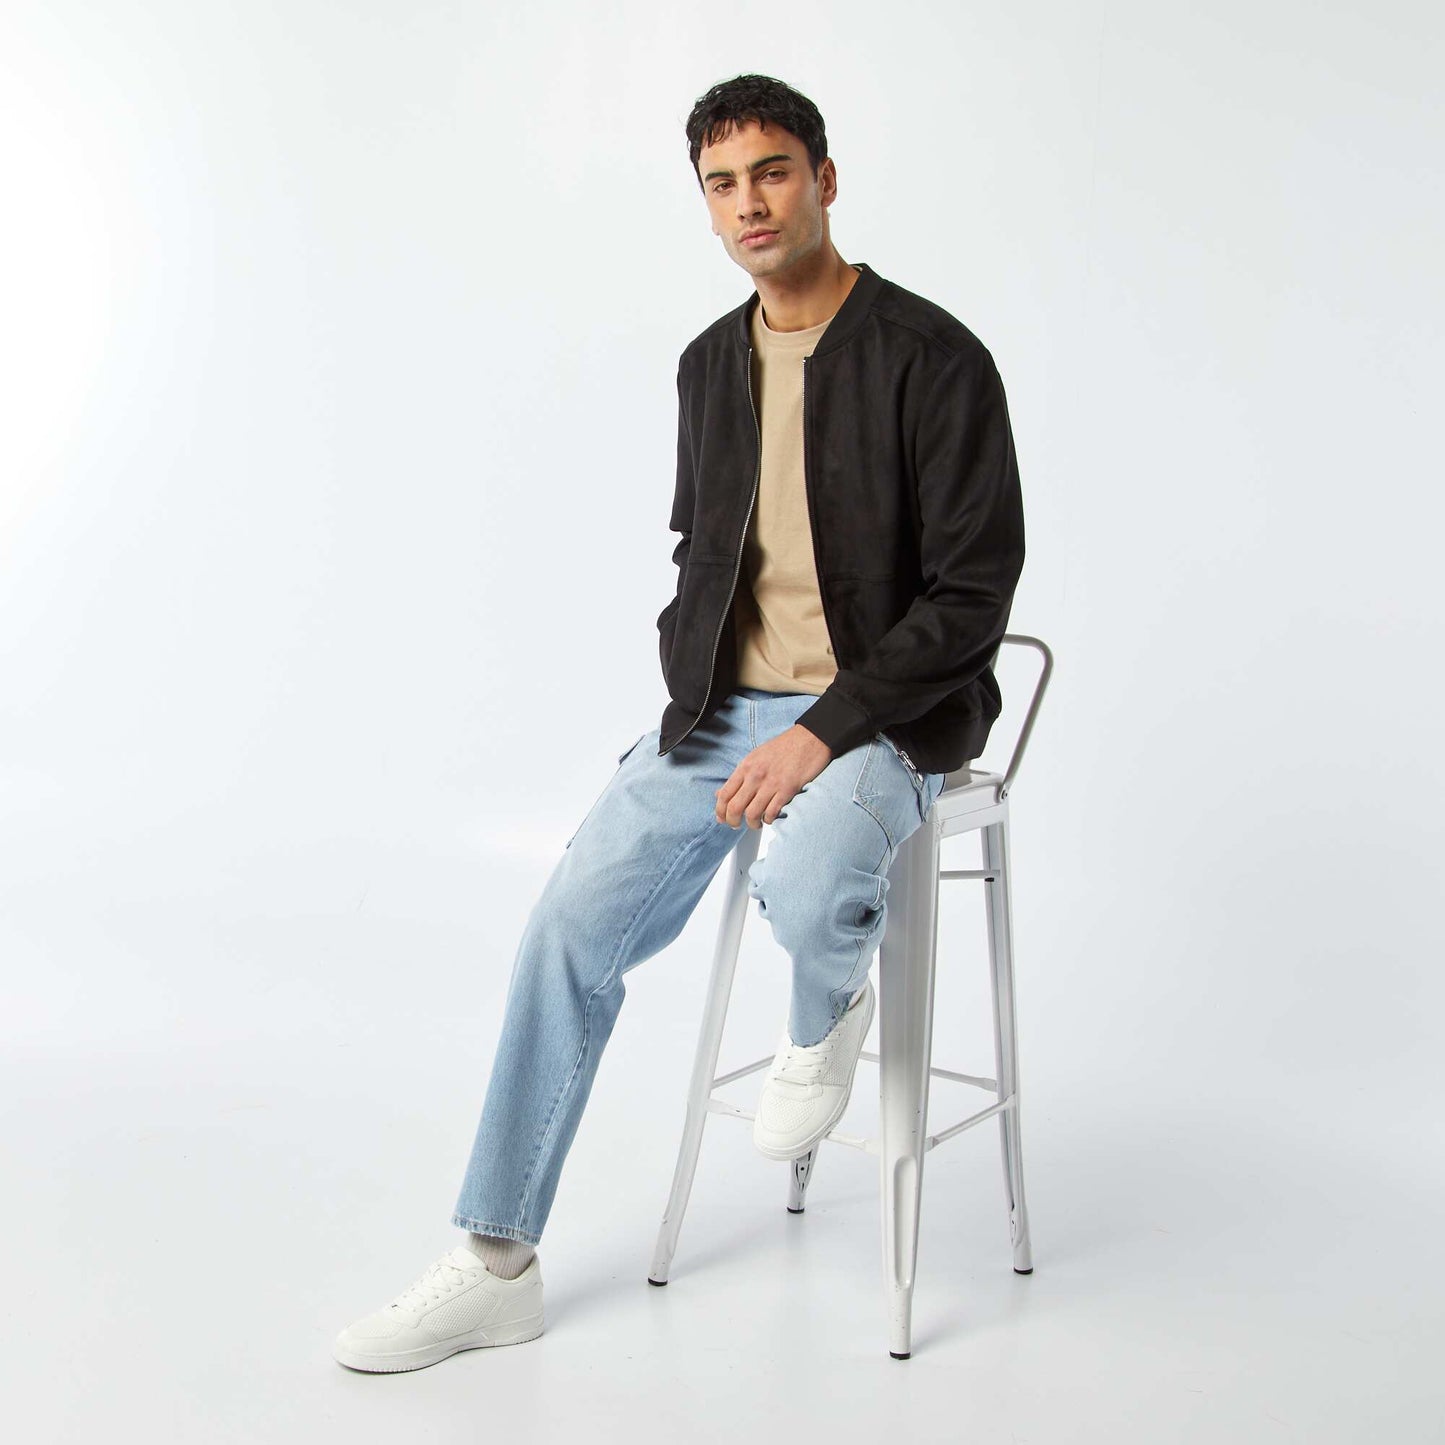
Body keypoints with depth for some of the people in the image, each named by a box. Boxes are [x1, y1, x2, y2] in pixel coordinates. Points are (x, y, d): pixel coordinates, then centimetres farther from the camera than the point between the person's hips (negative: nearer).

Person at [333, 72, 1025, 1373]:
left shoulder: (933, 358, -11)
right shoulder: (710, 365, 9)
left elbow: (974, 590, -14)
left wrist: (823, 732, -20)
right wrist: (691, 702, 4)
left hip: (885, 714, -5)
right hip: (727, 707, 6)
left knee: (804, 894, -37)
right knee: (573, 926, -9)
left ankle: (828, 1015, 4)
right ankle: (497, 1264, 4)